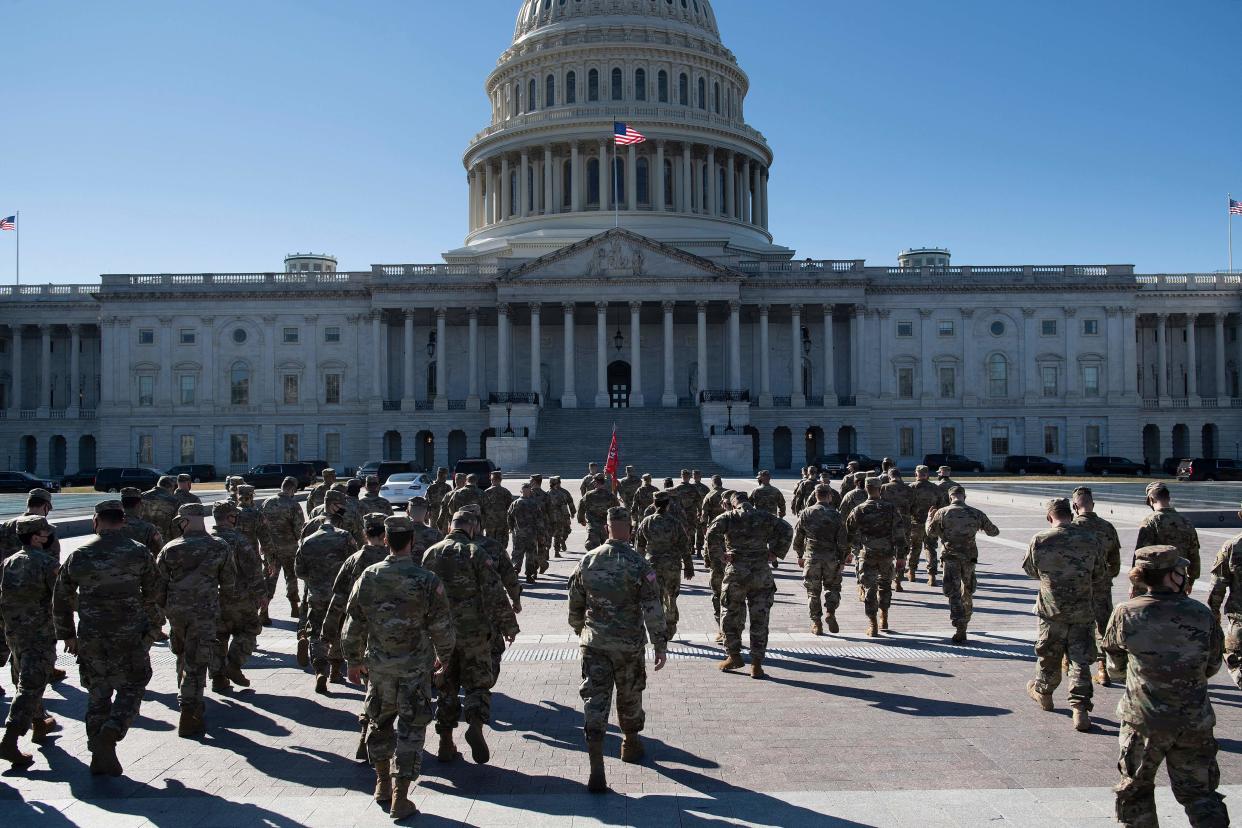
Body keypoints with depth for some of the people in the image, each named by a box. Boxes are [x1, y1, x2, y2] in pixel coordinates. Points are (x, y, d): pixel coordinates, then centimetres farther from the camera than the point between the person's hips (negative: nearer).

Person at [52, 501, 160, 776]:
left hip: (90, 638, 3)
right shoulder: (139, 553, -3)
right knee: (131, 687, 10)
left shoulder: (78, 556, 3)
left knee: (98, 692, 14)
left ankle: (100, 756, 16)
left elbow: (60, 600, 11)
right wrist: (151, 630, 14)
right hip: (130, 636, -3)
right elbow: (152, 596, 2)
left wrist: (67, 634, 22)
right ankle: (110, 733, -13)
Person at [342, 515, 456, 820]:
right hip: (415, 666, -3)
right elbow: (441, 628, -8)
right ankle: (400, 798, 7)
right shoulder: (427, 581, -15)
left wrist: (354, 661, 15)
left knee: (379, 721, 21)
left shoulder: (368, 577, -6)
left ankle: (383, 783, 35)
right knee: (411, 728, 6)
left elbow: (353, 624, 2)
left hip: (378, 665, 3)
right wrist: (444, 657, 10)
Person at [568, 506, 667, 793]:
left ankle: (596, 770, -8)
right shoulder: (638, 565, -12)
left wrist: (580, 630, 26)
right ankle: (631, 745, 41)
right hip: (629, 645, -2)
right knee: (630, 697, 19)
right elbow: (653, 610, -13)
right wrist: (660, 645, -7)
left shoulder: (587, 561, -1)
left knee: (595, 698, 0)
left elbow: (575, 604, 9)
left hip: (593, 643, 2)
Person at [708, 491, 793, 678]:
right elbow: (787, 531, -3)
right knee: (759, 620, 6)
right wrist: (775, 553, 1)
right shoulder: (765, 517, 7)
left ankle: (734, 656, 23)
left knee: (731, 616, 15)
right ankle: (756, 665, 5)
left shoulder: (728, 517, 0)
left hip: (736, 573, -2)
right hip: (762, 573, 2)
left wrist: (722, 554, -6)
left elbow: (712, 534, -15)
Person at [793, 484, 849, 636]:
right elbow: (843, 541, -4)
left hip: (811, 557, 1)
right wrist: (843, 560, 6)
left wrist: (799, 556, 15)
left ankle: (816, 623, 10)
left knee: (813, 591, 9)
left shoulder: (806, 513, 0)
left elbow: (797, 537, 4)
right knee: (832, 587, 16)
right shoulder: (836, 515, -3)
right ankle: (830, 613, -5)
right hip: (832, 558, 0)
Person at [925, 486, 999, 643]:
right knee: (967, 592, 19)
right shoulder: (976, 513, 1)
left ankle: (960, 631, -13)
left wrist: (929, 517, 22)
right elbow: (993, 532, 11)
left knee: (954, 594, -2)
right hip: (970, 558, 3)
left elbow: (930, 532, 5)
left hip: (951, 557, -3)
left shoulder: (942, 513, -5)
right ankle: (964, 624, 32)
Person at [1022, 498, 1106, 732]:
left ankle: (1043, 692, 38)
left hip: (1051, 610, 0)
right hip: (1083, 612, 0)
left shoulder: (1039, 541, -11)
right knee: (1081, 661, 5)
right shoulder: (1090, 540, -8)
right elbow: (1101, 574, 4)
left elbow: (1029, 570, 5)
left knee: (1048, 656, 18)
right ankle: (1080, 710, 0)